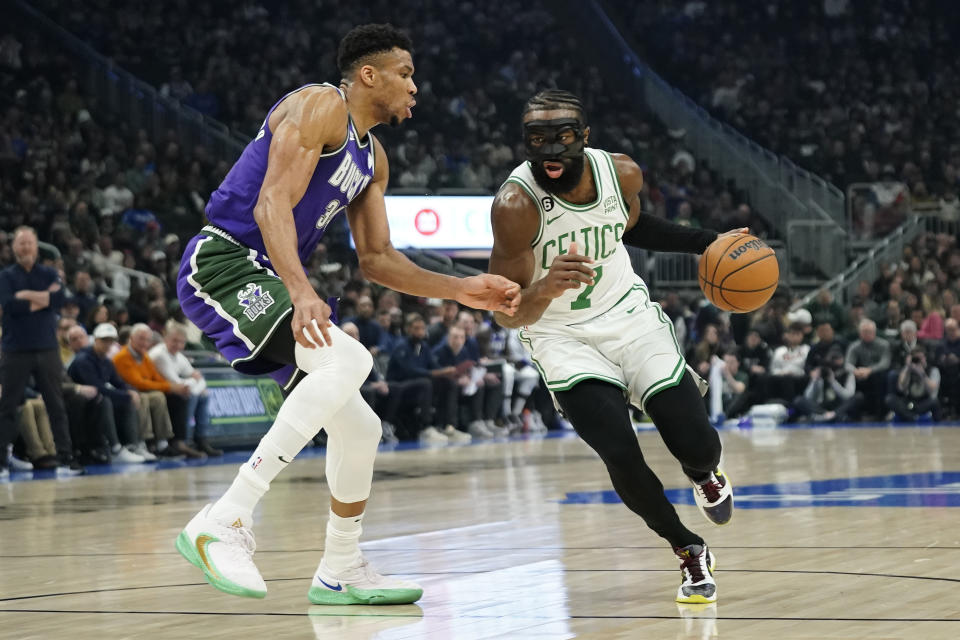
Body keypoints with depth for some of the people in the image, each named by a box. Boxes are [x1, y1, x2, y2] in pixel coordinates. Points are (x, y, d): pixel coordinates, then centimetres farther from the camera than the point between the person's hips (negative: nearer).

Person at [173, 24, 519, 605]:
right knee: (349, 360, -31)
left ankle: (341, 572, 29)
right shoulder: (320, 106, -10)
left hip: (266, 281, 10)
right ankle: (224, 522, -33)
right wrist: (301, 292, -34)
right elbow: (272, 204, -21)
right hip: (223, 262, -10)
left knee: (359, 427, 12)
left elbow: (377, 259, 23)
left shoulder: (373, 159, 19)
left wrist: (463, 291, 13)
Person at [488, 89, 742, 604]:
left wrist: (709, 243, 5)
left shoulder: (622, 173, -13)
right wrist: (546, 289, -47)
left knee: (696, 445, -6)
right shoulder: (516, 204, -26)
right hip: (561, 335, -3)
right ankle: (688, 551, 7)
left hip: (630, 316, 3)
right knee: (621, 455, -21)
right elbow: (505, 315, -26)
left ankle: (703, 477, 35)